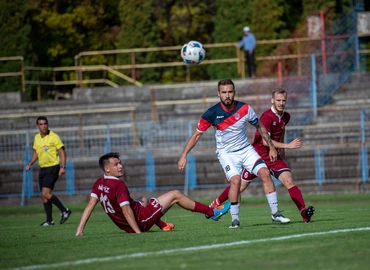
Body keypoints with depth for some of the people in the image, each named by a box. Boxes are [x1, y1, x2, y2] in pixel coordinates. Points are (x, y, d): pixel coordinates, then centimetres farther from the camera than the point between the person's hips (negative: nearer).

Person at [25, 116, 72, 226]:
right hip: (42, 168, 7)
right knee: (43, 196, 5)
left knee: (46, 193, -18)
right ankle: (49, 220, 11)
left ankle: (64, 211, -7)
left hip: (52, 168, -7)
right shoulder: (37, 138, 11)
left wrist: (63, 167, -20)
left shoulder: (54, 137, -9)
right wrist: (30, 164, 11)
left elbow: (62, 152, -9)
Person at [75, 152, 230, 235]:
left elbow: (90, 206, -5)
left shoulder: (99, 184, -2)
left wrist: (80, 230, -5)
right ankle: (211, 212, 15)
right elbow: (126, 211, -28)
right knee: (176, 195, 2)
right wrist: (138, 231, -24)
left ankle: (163, 225, 31)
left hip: (126, 227, 9)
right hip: (141, 221, -9)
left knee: (144, 200, 39)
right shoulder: (118, 185, -25)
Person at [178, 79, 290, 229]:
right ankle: (235, 219, -12)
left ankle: (275, 213, -5)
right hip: (226, 153, -3)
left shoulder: (245, 109, -12)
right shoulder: (212, 114, -17)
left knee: (265, 173, -15)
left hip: (246, 149, 3)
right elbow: (197, 134, -7)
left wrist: (271, 147, 7)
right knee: (235, 180, -26)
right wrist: (183, 156, -13)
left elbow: (259, 127, 6)